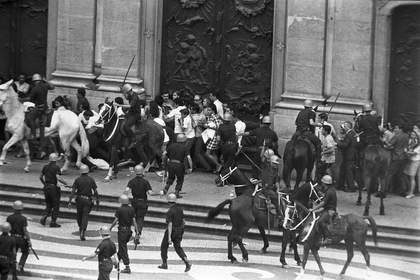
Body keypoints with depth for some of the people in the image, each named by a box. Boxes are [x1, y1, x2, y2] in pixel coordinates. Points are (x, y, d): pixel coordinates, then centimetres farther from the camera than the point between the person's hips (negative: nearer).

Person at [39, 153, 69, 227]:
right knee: (56, 206, 6)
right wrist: (66, 183, -10)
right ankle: (53, 222, 6)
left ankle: (44, 217, -4)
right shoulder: (56, 167, -13)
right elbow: (58, 178, -22)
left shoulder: (45, 167, 6)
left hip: (46, 187, 6)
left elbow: (41, 177, 13)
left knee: (49, 205, 17)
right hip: (53, 188, -6)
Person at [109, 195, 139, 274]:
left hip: (122, 230, -6)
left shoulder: (119, 210, -13)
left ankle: (127, 267, -8)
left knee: (123, 249, -3)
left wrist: (110, 228, 3)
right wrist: (137, 232, 0)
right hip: (129, 230, 6)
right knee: (122, 246, 24)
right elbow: (134, 221, -1)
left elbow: (115, 221, -12)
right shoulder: (131, 209, 1)